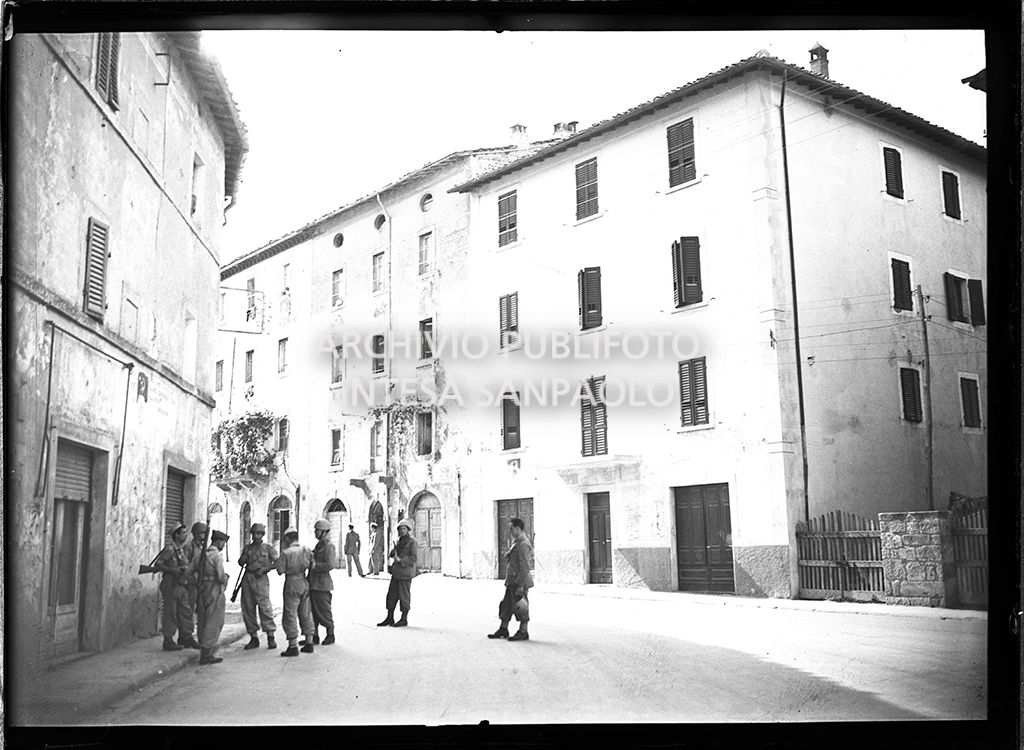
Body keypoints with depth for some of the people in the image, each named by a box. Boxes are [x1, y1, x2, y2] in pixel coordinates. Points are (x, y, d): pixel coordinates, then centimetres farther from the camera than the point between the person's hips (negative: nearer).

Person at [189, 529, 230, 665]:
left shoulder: (199, 555, 9)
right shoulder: (217, 556, -13)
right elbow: (221, 577, -20)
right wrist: (226, 578, 2)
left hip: (202, 591, 8)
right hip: (215, 592, -8)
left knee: (203, 621, 14)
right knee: (214, 622, -4)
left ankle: (204, 652, 22)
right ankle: (207, 653, -6)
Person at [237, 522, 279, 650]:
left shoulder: (269, 548, 6)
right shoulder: (248, 548, 18)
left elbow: (277, 562, -2)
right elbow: (240, 562, 11)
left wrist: (264, 569, -12)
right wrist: (245, 558, -10)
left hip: (261, 579, -4)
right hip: (247, 578, 5)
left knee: (265, 607, -11)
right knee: (248, 608, 3)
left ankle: (270, 637, -7)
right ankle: (254, 637, 11)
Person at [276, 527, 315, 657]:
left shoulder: (286, 553, -13)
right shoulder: (307, 550, 1)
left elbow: (280, 571, -10)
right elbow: (312, 566, 4)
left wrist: (279, 561, 6)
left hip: (291, 584, -5)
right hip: (304, 584, 5)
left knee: (290, 615, -1)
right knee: (306, 614, 14)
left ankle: (293, 647, -4)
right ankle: (309, 643, 18)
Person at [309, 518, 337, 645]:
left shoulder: (329, 546, -11)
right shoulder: (319, 545, 17)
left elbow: (329, 564, -21)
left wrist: (314, 565, -20)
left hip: (322, 584, -9)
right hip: (313, 584, 9)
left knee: (324, 611, -1)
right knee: (313, 611, 11)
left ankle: (330, 635, 11)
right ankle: (315, 636, 18)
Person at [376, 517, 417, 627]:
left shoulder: (412, 542, -8)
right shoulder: (399, 542, 15)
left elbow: (413, 558, -15)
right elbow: (393, 553, 25)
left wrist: (400, 560, -21)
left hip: (405, 573, -8)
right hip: (396, 572, 8)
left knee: (404, 595, -1)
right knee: (392, 594, 9)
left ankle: (404, 619, 9)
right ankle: (390, 618, 18)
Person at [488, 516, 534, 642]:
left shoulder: (523, 544, -18)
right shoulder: (516, 542, 14)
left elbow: (525, 567, -21)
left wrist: (520, 586, -22)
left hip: (520, 582, -10)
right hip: (512, 581, 10)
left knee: (521, 608, 0)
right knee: (506, 605, 14)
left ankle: (523, 632, 10)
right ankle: (503, 630, 23)